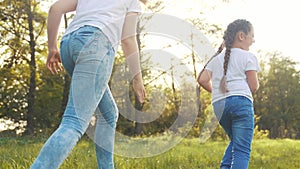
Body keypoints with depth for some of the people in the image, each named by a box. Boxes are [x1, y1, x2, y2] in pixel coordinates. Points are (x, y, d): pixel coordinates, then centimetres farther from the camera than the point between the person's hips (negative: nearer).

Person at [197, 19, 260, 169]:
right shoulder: (248, 57, 3)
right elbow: (254, 86, -2)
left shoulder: (217, 58, 20)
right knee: (242, 149, -6)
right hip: (241, 102, -6)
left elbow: (202, 80, 11)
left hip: (218, 105, 6)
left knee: (235, 141, 23)